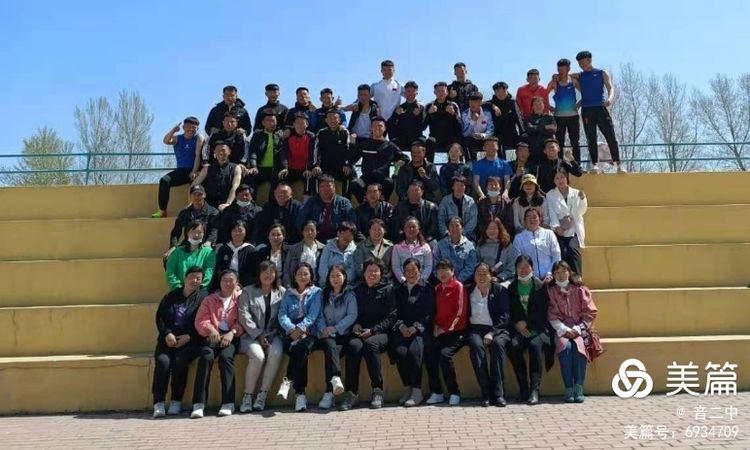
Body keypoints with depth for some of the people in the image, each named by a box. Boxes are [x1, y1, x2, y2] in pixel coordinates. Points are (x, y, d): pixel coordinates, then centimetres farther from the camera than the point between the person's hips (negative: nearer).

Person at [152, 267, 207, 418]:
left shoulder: (203, 297, 5)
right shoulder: (171, 296, 15)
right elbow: (160, 316, 9)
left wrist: (188, 337, -14)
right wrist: (167, 333, -8)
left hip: (189, 341, -2)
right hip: (168, 339, 3)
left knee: (180, 361, -29)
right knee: (163, 361, -25)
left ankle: (176, 402, -14)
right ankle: (158, 403, -20)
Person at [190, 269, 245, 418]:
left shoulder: (240, 298, 14)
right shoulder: (209, 299, 19)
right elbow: (200, 321, 6)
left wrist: (232, 333, -17)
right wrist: (211, 329, -16)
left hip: (231, 337, -1)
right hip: (211, 337, 1)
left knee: (226, 356, -32)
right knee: (206, 357, -29)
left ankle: (228, 403, -30)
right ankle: (199, 404, -30)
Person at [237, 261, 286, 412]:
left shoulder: (282, 292, 13)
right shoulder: (248, 291, 10)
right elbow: (244, 315, -1)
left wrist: (272, 334, -9)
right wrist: (258, 334, -11)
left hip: (273, 335, 1)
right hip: (252, 335, -1)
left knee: (276, 354, -30)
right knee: (258, 356, -31)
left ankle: (263, 394, -18)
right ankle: (247, 396, -15)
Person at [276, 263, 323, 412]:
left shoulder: (316, 292, 13)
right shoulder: (288, 293, 19)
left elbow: (312, 315, -2)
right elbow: (282, 315, 5)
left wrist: (301, 329, -19)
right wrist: (292, 329, -15)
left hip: (308, 332, -1)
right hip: (290, 333, 1)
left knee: (301, 348, -36)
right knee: (300, 353, -30)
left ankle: (288, 381, -29)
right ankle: (300, 394, -28)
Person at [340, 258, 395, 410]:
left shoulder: (388, 289, 8)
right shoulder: (357, 290, 18)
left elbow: (391, 317, 0)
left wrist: (372, 330, -11)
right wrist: (355, 325, -4)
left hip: (381, 332, -2)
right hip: (360, 332, 2)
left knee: (370, 344, -35)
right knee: (353, 345, -31)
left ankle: (378, 391, -26)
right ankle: (351, 393, -28)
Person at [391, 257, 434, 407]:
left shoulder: (427, 289, 12)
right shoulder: (397, 289, 21)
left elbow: (430, 312, 2)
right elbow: (395, 311, 12)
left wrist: (415, 327, -11)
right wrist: (401, 326, -8)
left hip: (421, 330, -2)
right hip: (402, 330, 2)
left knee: (414, 350, -31)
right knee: (400, 351, -28)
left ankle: (417, 392, -23)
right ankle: (407, 388, -13)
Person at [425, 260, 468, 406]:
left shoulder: (458, 286, -2)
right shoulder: (437, 289, 18)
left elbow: (460, 311, -8)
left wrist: (447, 328, -10)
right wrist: (436, 326, 1)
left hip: (455, 331, -6)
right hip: (439, 332, 6)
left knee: (445, 353, -28)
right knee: (429, 353, -16)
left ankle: (454, 393, -16)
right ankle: (436, 393, -6)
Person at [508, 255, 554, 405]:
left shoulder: (541, 286, 8)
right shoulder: (512, 288, 15)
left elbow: (542, 311, 0)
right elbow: (510, 311, 10)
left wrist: (527, 323, -9)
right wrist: (518, 325, -7)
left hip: (537, 328, -2)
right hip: (519, 329, 2)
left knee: (536, 346, -32)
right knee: (514, 347, -28)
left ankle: (534, 389, -31)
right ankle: (523, 388, -20)